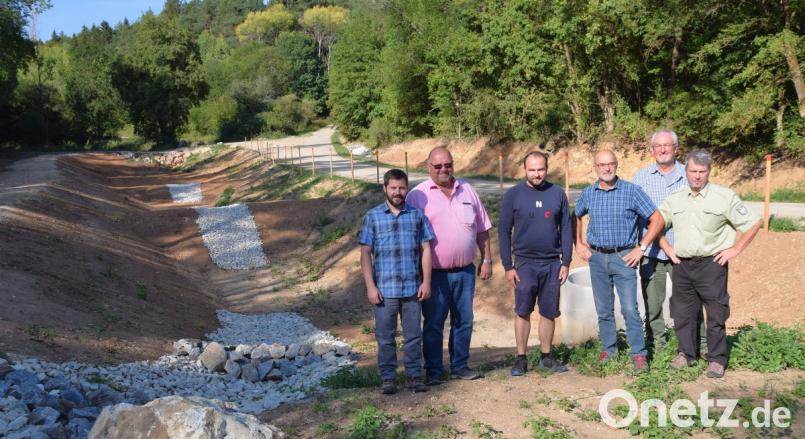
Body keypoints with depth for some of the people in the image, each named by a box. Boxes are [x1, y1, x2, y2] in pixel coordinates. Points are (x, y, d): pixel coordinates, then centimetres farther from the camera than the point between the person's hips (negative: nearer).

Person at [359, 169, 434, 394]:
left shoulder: (417, 215, 7)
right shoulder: (372, 216, 4)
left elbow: (425, 249, 6)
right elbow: (365, 253, 1)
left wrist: (426, 282, -1)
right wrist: (370, 286, -6)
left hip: (413, 288, 1)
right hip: (384, 289, -1)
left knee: (413, 335, 8)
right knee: (385, 337, 6)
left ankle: (414, 375, 19)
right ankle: (388, 378, 17)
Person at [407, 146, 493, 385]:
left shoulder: (467, 191, 9)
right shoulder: (418, 195, -3)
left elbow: (482, 229, 13)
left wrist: (487, 260, 9)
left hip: (465, 271, 4)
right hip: (435, 273, -4)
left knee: (464, 321, 11)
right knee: (433, 324, 3)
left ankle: (460, 365, 25)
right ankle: (433, 370, 15)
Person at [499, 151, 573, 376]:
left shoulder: (557, 194, 3)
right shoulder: (513, 195, -2)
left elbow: (566, 229, 7)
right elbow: (504, 231, 0)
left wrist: (566, 262, 2)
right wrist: (508, 266, -5)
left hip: (552, 263, 2)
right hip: (525, 263, -2)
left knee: (549, 312, 8)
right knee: (522, 311, -1)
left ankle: (546, 356, 20)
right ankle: (521, 359, 9)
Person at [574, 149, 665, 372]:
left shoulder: (632, 191, -7)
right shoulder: (588, 193, 4)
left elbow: (657, 220, -5)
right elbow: (576, 217, 22)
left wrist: (641, 248, -8)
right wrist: (579, 244, 13)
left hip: (623, 257, -3)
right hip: (597, 257, 4)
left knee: (630, 309, -6)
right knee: (603, 309, 11)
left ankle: (638, 354, 4)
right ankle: (608, 349, 25)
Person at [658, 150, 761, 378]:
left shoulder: (724, 196, -4)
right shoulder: (675, 198, 7)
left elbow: (753, 224, -1)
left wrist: (735, 250, -4)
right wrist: (667, 248, 9)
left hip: (712, 264, -4)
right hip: (683, 265, 4)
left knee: (716, 314, 1)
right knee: (682, 312, 10)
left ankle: (717, 359, 14)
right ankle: (686, 353, 26)